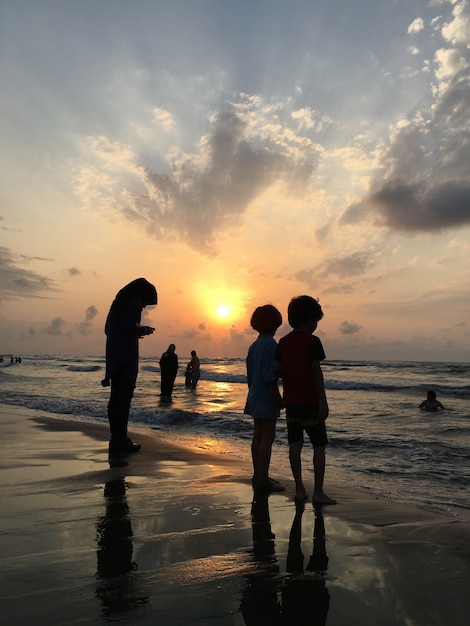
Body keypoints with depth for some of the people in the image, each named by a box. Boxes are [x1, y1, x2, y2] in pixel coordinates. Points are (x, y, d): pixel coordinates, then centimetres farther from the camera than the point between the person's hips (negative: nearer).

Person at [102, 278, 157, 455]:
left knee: (116, 397, 12)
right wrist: (145, 330, -1)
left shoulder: (118, 303, 20)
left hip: (114, 357, 9)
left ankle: (117, 437, 20)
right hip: (126, 357, -9)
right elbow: (131, 327, -20)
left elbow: (108, 329, 20)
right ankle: (120, 440, -3)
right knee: (124, 397, -6)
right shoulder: (135, 304, -6)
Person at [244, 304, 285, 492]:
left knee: (258, 436, 13)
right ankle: (262, 479, 1)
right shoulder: (270, 344, -14)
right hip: (266, 398, -9)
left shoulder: (253, 346, 13)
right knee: (267, 438, -4)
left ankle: (258, 475, 22)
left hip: (255, 397, 9)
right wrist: (277, 397, -17)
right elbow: (269, 374, -21)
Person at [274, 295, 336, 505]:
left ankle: (299, 489, 16)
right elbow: (316, 372, -14)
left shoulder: (283, 342, 6)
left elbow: (276, 369, -1)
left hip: (290, 401, 5)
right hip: (310, 401, -5)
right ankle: (318, 492, 6)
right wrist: (323, 400, -13)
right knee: (319, 445, 4)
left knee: (295, 445, 9)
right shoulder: (312, 341, -9)